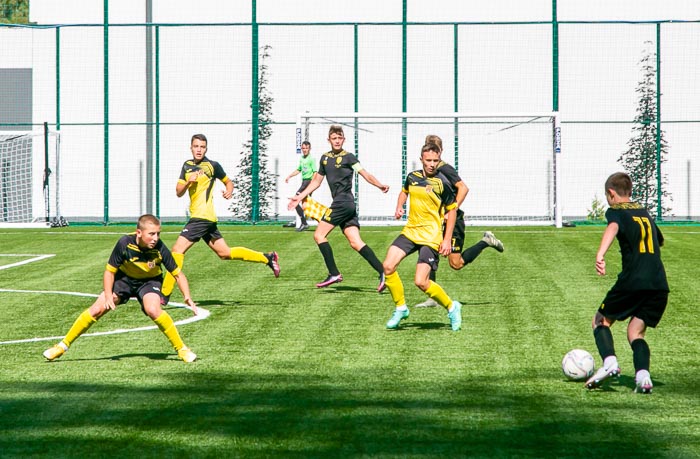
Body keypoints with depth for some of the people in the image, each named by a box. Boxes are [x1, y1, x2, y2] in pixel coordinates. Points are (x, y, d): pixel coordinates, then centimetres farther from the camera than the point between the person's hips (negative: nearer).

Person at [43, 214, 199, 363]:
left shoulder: (159, 248, -30)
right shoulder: (125, 243, -30)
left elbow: (178, 274, -18)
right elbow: (109, 271, -17)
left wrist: (188, 297, -31)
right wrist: (108, 295, -30)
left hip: (149, 280, -1)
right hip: (125, 278, 1)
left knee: (152, 309, -31)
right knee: (97, 309, -8)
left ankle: (182, 349, -16)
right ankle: (63, 345, 8)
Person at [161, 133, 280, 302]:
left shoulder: (212, 165, -4)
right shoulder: (187, 165, 14)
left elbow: (228, 182, 9)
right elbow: (179, 192, 11)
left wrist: (229, 192, -12)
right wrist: (188, 182, -8)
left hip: (203, 217, -8)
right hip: (197, 217, 8)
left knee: (177, 249, -13)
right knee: (225, 253, 15)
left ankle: (165, 295, -12)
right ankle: (268, 258, 23)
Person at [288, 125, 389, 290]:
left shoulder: (348, 157, -3)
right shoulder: (325, 158, 19)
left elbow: (365, 174, -11)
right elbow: (317, 181, 28)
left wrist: (380, 185, -27)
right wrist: (300, 197, 27)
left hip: (343, 202, -7)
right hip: (340, 203, 7)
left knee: (319, 235, -7)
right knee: (356, 243, -2)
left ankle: (334, 274, -7)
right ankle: (382, 271, -8)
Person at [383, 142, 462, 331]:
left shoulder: (442, 183, -9)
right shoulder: (412, 177, 6)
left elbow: (452, 210, -1)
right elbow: (404, 192, 28)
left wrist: (447, 239, -6)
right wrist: (399, 207, 8)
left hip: (431, 237, -6)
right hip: (410, 231, 6)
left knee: (421, 282, -14)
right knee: (388, 266, -11)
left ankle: (451, 307, 9)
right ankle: (400, 308, 8)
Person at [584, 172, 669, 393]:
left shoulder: (615, 211, 3)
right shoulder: (644, 212, 23)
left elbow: (613, 227, -22)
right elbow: (659, 240, 40)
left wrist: (600, 254, -38)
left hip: (632, 281, -5)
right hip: (660, 284, 5)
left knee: (601, 321, 13)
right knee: (635, 333, 11)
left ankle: (609, 362, -12)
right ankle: (643, 376, -15)